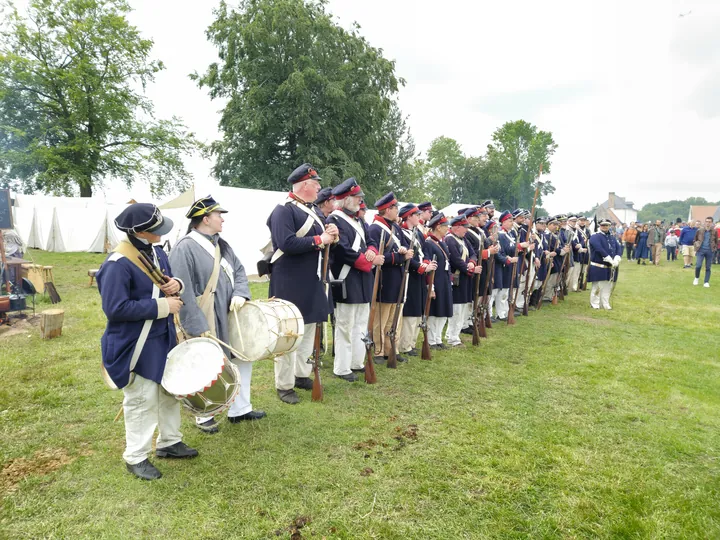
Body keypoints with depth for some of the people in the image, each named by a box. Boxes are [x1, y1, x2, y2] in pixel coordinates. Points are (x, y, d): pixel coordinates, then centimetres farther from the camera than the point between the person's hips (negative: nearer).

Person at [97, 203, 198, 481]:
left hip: (162, 337, 8)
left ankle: (169, 442, 38)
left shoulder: (156, 252, 3)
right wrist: (161, 306, -24)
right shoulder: (118, 264, -23)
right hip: (135, 345, -8)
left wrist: (176, 284, -9)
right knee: (142, 400, 4)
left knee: (170, 390, 19)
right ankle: (135, 457, 24)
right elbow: (115, 309, -27)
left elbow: (167, 282, 17)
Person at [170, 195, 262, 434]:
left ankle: (239, 409, 33)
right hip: (206, 323, -8)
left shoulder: (221, 244, 9)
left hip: (230, 318, 8)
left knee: (242, 358, 16)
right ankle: (204, 416, 30)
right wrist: (199, 327, -22)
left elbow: (239, 270, 12)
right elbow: (183, 293, -20)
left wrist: (240, 294, -10)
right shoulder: (185, 248, -17)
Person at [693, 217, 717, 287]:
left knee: (708, 267, 4)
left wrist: (714, 249, 0)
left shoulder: (714, 232, 2)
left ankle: (706, 282, 11)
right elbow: (695, 240, 12)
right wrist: (696, 248, 2)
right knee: (698, 265, -13)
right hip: (701, 250, -1)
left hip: (709, 251, 1)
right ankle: (696, 278, 13)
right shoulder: (699, 231, 0)